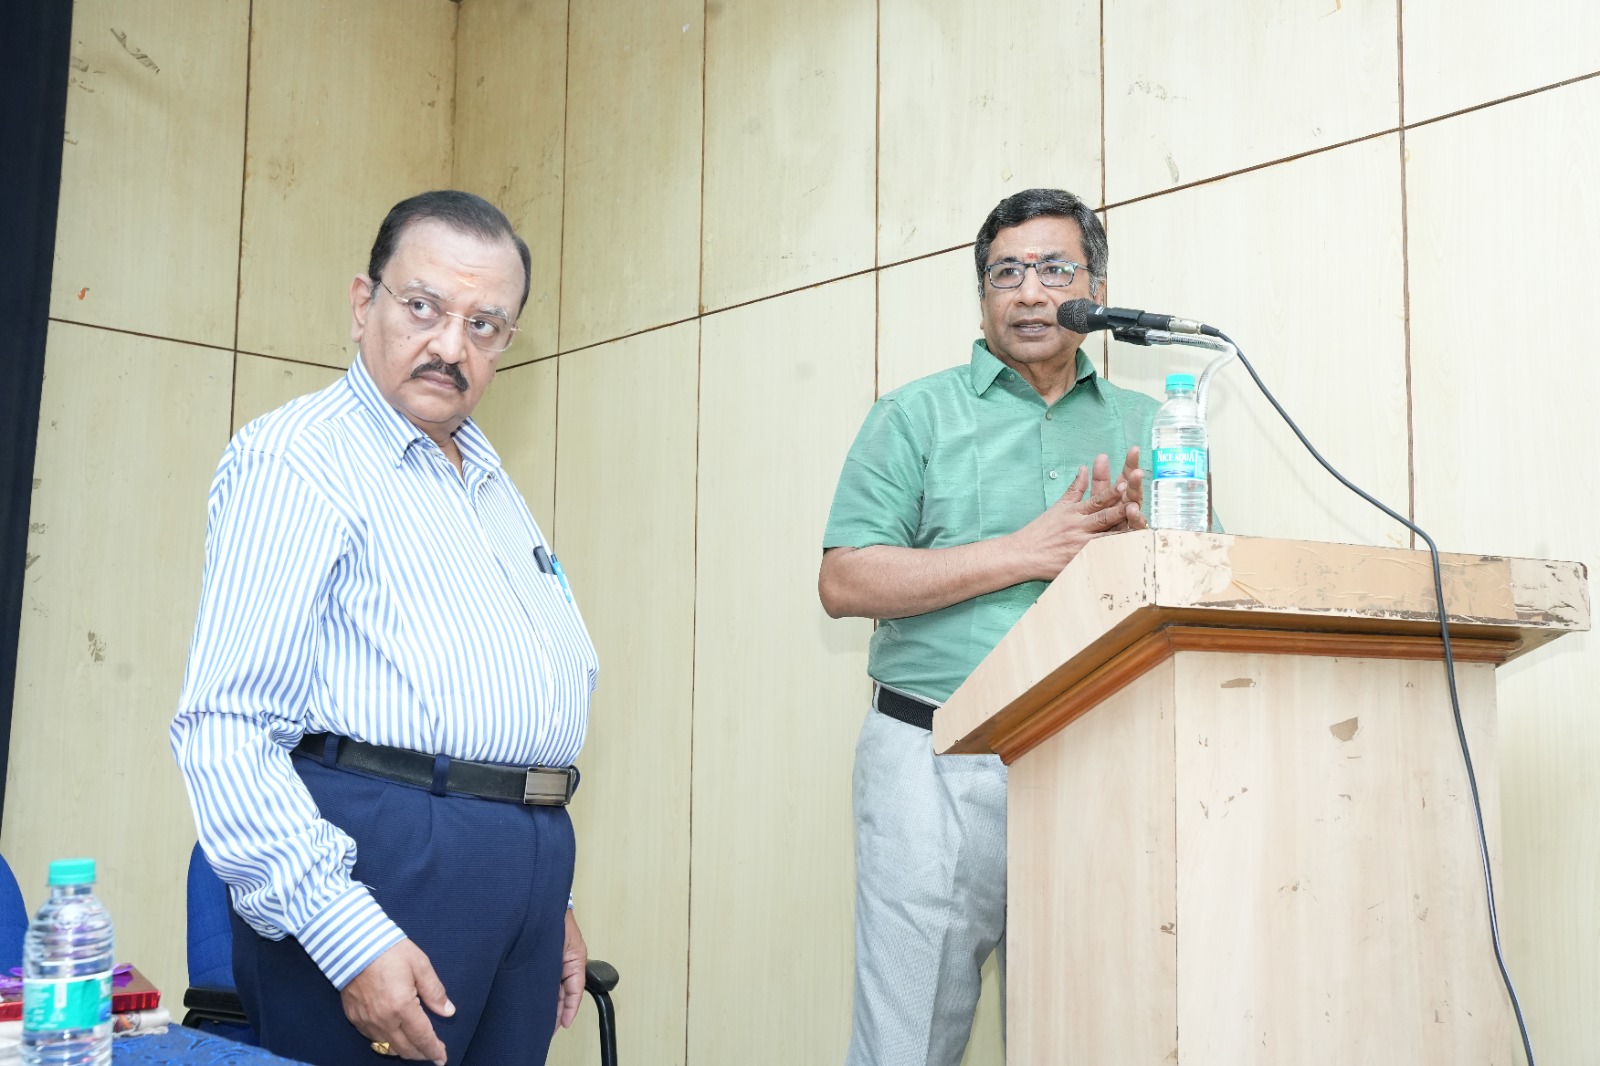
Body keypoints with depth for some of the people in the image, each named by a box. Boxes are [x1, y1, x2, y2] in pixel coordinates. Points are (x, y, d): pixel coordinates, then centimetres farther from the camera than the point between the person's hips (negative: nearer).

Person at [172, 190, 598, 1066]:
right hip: (380, 857, -7)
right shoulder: (293, 458, -6)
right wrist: (346, 935, -21)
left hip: (526, 861, 8)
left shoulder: (491, 482, 20)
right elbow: (226, 729, -15)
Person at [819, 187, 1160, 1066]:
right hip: (938, 761, -3)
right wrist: (1028, 551, -10)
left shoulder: (1146, 427, 15)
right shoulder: (917, 416, 7)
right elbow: (844, 582, -5)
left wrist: (1137, 541, -11)